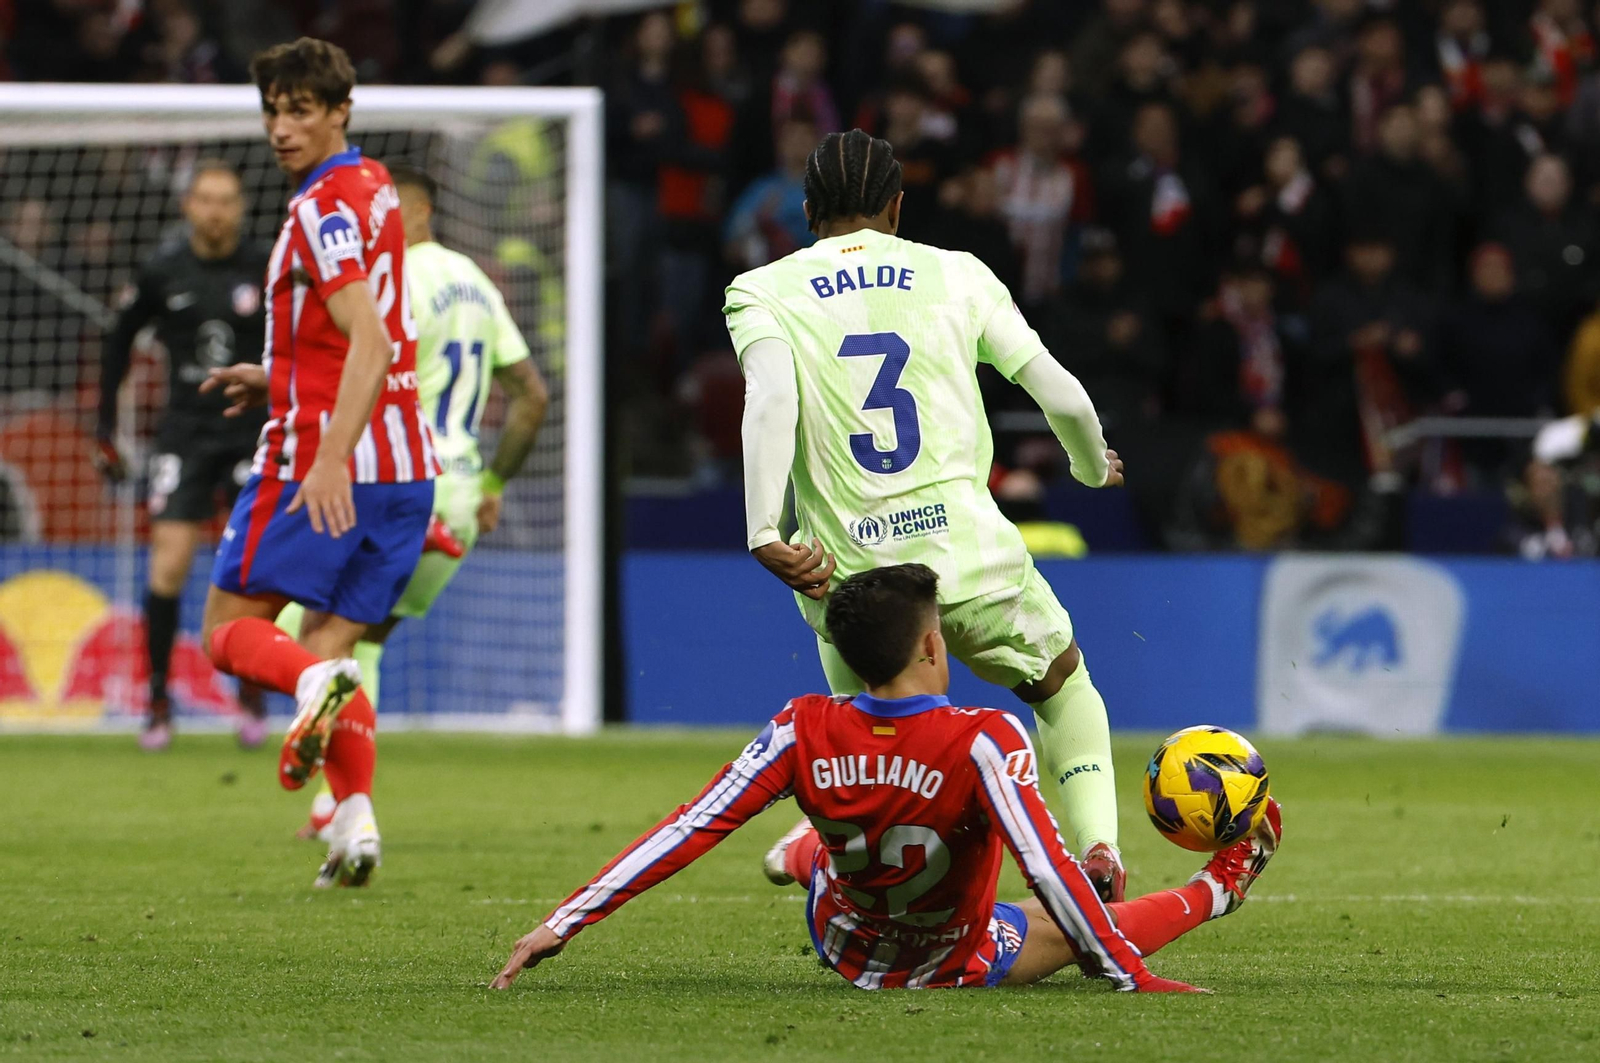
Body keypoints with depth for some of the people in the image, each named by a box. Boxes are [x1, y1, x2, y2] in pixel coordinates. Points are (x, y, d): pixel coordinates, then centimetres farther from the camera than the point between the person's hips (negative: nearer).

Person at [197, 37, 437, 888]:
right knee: (331, 643, 8)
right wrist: (277, 380, 28)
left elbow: (371, 342, -23)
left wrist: (332, 458, -30)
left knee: (229, 626, 3)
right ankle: (355, 819, -8)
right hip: (406, 465, 8)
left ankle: (315, 684, -27)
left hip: (325, 461, -8)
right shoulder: (375, 190, 16)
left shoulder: (323, 210, -12)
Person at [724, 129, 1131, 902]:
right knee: (1063, 684, 27)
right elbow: (1062, 396, 8)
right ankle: (1097, 844, 10)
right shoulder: (958, 276, 9)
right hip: (970, 555, 0)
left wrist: (765, 535, -22)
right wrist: (1094, 467, 29)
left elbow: (769, 396, -15)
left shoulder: (762, 292, 6)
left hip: (849, 576, 0)